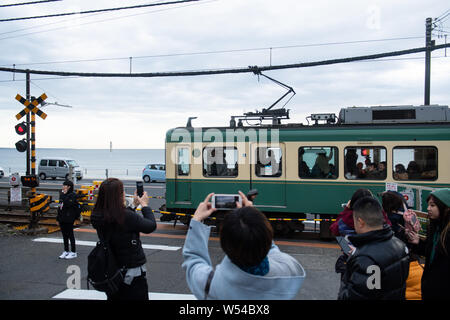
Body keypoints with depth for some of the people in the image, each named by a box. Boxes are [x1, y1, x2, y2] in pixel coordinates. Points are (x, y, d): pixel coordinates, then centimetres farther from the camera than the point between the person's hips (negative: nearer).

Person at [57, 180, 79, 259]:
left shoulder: (73, 195, -11)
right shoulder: (62, 194, 11)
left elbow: (68, 204, -26)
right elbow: (59, 206, 16)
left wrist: (65, 195, -20)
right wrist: (58, 218, 15)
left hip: (69, 218, -7)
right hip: (62, 218, 7)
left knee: (70, 235, 0)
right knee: (64, 235, 13)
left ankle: (73, 252, 9)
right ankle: (66, 251, 23)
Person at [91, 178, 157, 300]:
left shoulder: (97, 217, -6)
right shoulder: (127, 216, -27)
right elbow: (151, 226, -13)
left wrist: (133, 205, 14)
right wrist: (145, 204, 0)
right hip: (132, 274, -6)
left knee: (113, 297, 21)